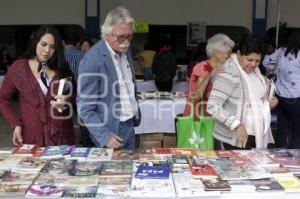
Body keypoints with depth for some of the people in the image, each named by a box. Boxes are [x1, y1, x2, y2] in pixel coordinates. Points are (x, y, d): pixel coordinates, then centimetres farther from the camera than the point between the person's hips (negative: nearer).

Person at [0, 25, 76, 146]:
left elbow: (74, 96, 11)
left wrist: (65, 103, -11)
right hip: (31, 135, -2)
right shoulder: (18, 67, 0)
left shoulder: (62, 68, 6)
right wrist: (16, 124, -6)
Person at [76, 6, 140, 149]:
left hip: (129, 127, 7)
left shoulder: (125, 51, 3)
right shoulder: (92, 61, -20)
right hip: (111, 131, -7)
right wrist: (105, 136, -22)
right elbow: (85, 108, -17)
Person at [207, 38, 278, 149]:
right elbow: (213, 106, -25)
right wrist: (237, 125, -30)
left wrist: (268, 101, 3)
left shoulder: (254, 71, 6)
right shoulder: (228, 74, -20)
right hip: (237, 137, -8)